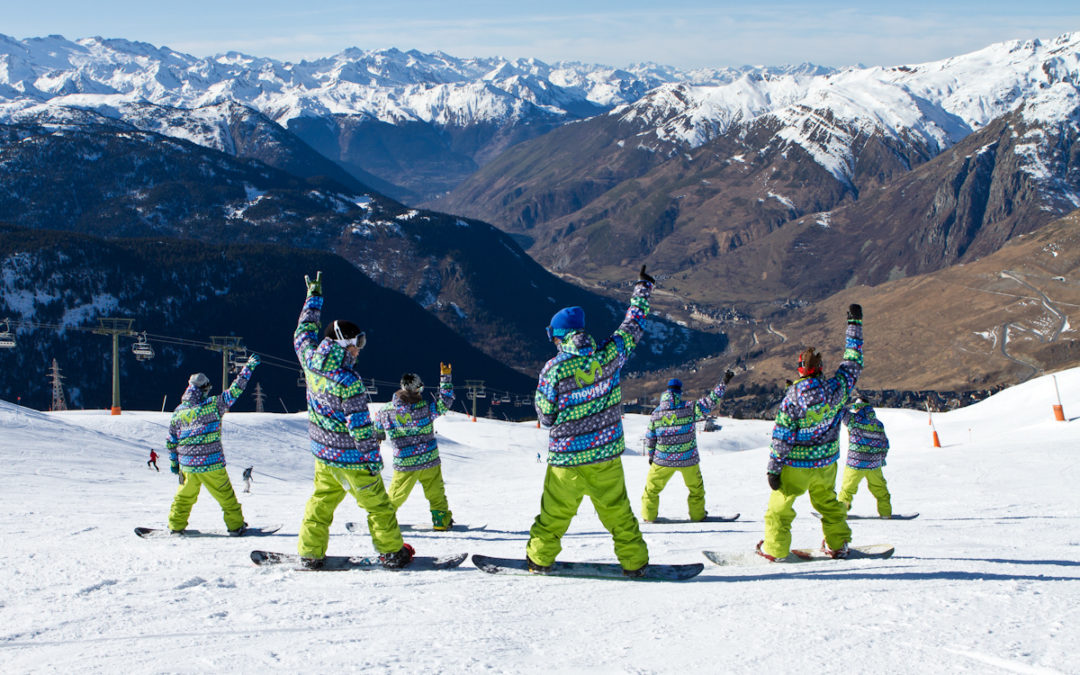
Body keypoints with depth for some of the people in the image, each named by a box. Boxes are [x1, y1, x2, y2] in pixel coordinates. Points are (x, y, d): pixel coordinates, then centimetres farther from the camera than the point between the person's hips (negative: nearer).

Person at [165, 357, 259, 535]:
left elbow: (171, 441, 9)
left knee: (184, 496, 19)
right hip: (211, 464, -4)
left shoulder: (178, 412, 4)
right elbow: (235, 390, -8)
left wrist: (173, 462, 22)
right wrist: (249, 366, -2)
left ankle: (176, 526, 24)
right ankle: (236, 526, 14)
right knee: (225, 495, 8)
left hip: (187, 465, 4)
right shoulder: (213, 404, -10)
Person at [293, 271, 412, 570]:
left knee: (322, 501, 19)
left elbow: (304, 333, 13)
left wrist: (314, 296, 23)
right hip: (351, 458, -7)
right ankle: (392, 551, 18)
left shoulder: (310, 361, -9)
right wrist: (373, 457, -11)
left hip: (323, 453, 7)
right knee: (377, 503, 8)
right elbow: (359, 425, -22)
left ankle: (310, 551, 22)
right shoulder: (348, 381, -27)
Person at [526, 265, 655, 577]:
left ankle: (540, 558, 21)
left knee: (555, 512, 12)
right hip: (607, 456, 2)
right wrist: (643, 287, 24)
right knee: (617, 510, 12)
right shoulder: (609, 356, -7)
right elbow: (632, 327, 10)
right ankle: (634, 561, 17)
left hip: (567, 458, -2)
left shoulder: (553, 369, -14)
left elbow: (546, 415, -8)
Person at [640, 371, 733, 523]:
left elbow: (649, 439, 2)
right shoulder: (689, 408, -14)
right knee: (696, 487, 21)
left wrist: (651, 456, 17)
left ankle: (649, 515, 20)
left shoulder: (655, 414, -5)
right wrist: (723, 383, -6)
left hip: (663, 460, 1)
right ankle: (697, 514, 28)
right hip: (688, 459, -1)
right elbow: (710, 402, -12)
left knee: (652, 487, 17)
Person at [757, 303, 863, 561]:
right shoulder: (837, 388, -12)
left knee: (780, 503, 8)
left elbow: (781, 436, -16)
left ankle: (775, 548, 8)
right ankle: (838, 544, 30)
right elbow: (853, 361, 6)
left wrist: (773, 469, -9)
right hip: (826, 461, 4)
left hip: (796, 463, -4)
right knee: (827, 500, 24)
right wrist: (854, 323, 15)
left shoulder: (792, 397, -20)